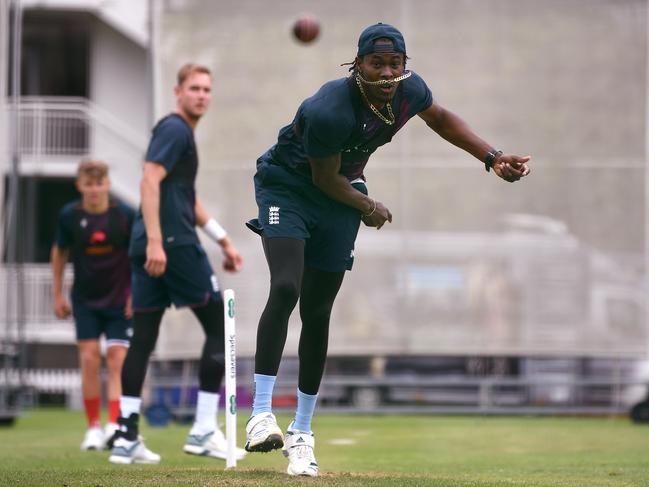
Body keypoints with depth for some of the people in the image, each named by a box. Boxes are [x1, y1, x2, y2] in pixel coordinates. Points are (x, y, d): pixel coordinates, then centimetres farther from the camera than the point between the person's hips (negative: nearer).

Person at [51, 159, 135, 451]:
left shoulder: (125, 216, -12)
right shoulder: (69, 216, -7)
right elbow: (59, 253, 8)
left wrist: (137, 294, -6)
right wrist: (57, 295, 10)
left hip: (120, 299, -1)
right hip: (85, 300, 1)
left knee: (117, 360, -10)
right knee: (89, 359, -5)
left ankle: (115, 424, -17)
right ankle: (93, 427, 4)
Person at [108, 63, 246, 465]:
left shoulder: (182, 132, 23)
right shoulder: (175, 130, -7)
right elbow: (150, 182, -19)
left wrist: (223, 240, 31)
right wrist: (155, 241, -26)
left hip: (151, 248, 9)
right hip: (174, 245, -9)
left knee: (143, 338, 4)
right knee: (218, 326, -1)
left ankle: (127, 437, 1)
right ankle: (204, 431, -2)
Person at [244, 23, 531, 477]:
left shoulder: (410, 91, -13)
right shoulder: (329, 111, -33)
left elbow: (441, 118, 10)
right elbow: (326, 179, -19)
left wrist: (493, 158, 3)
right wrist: (369, 209, -3)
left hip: (340, 197, 5)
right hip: (287, 185, -5)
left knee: (318, 313, 5)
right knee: (286, 288, -26)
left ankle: (302, 434, 13)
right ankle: (261, 414, -25)